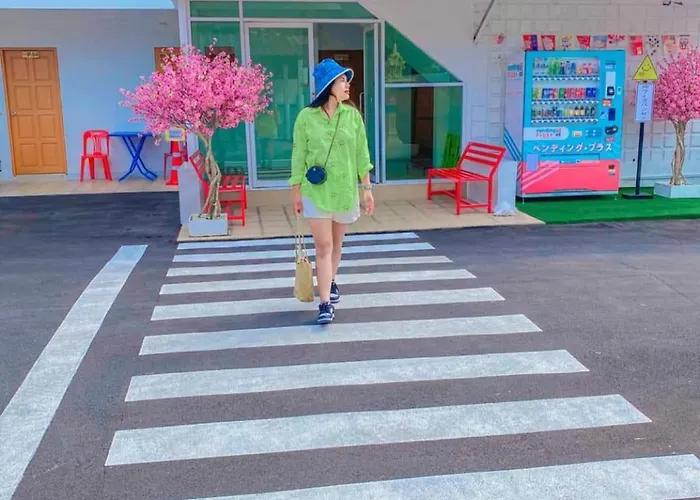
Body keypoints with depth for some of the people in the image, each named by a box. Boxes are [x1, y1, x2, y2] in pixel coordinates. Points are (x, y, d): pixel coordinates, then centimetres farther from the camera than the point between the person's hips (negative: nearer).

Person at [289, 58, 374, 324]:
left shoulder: (352, 115, 0)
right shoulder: (306, 116, -7)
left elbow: (362, 154, 4)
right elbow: (298, 156, -1)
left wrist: (367, 188, 2)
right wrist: (296, 192, 0)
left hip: (345, 190, 3)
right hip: (316, 191, -2)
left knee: (336, 243, 16)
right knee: (323, 246, -5)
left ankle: (330, 283, 39)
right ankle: (326, 302, -2)